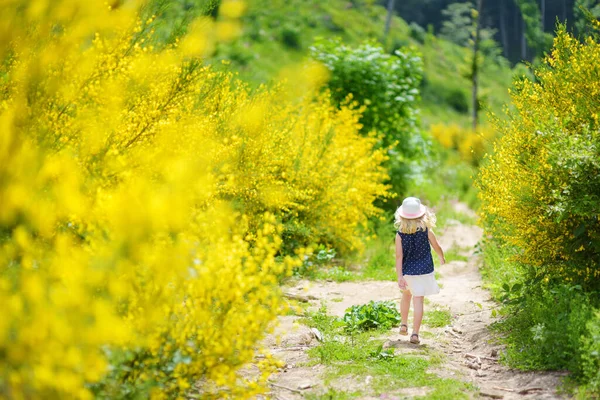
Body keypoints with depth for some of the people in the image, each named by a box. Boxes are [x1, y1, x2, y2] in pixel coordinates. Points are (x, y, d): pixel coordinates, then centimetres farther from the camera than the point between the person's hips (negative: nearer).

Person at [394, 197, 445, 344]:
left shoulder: (400, 234, -9)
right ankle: (415, 333, -7)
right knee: (418, 300, -2)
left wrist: (400, 277, -10)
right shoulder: (426, 230, -9)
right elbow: (437, 247, 2)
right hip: (424, 271, -1)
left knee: (406, 295, 26)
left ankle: (404, 325, 34)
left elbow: (399, 256, -11)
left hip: (408, 271, 1)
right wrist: (442, 258, 24)